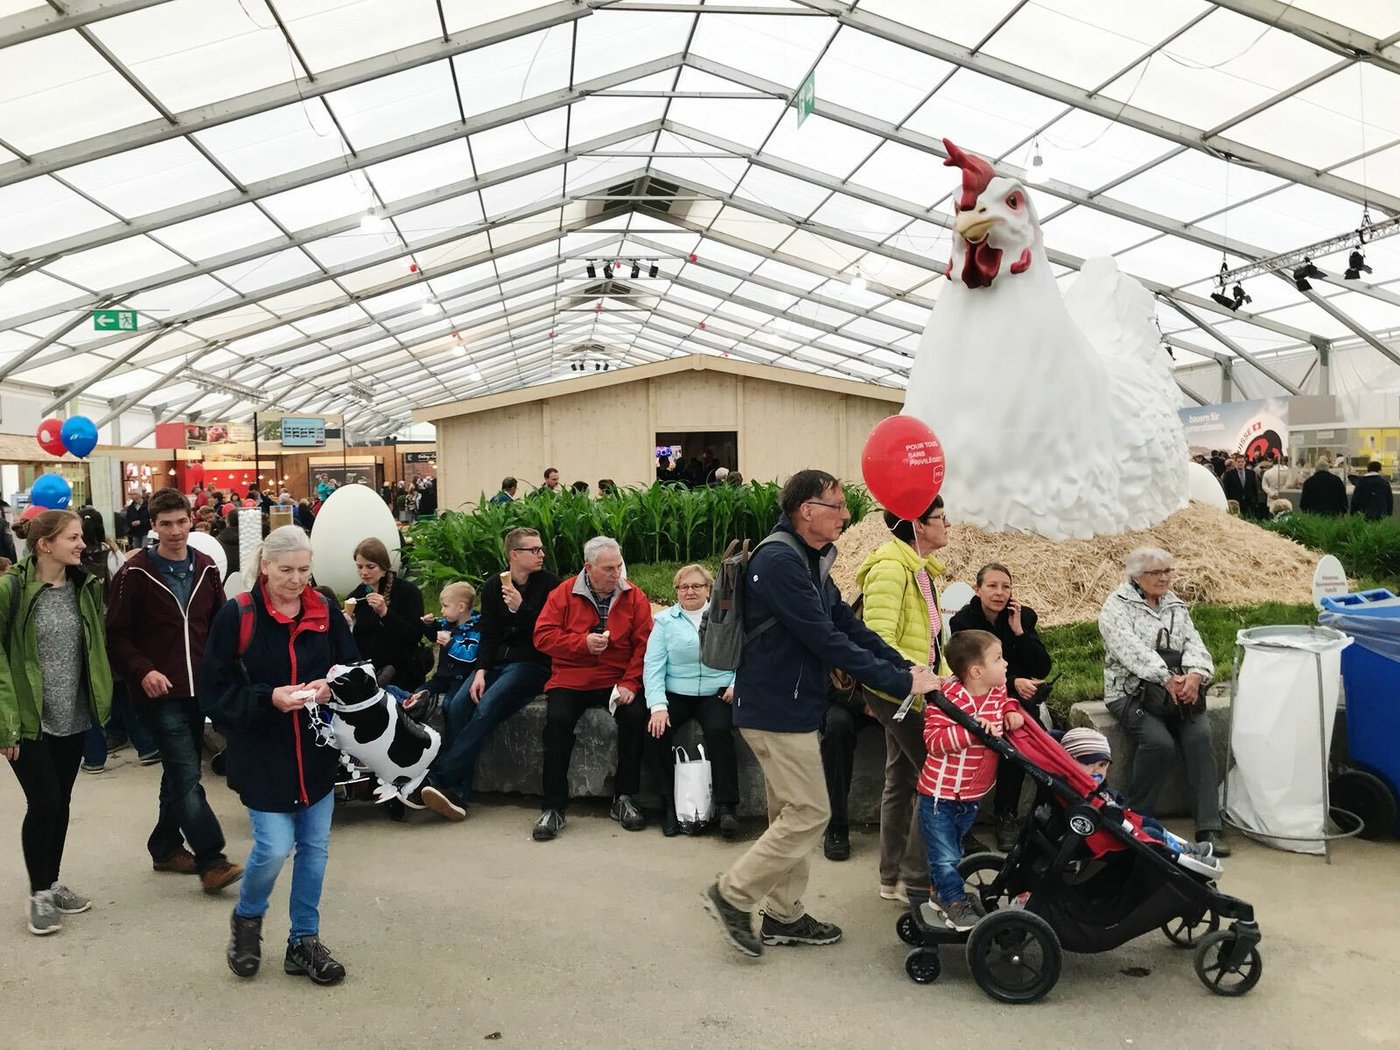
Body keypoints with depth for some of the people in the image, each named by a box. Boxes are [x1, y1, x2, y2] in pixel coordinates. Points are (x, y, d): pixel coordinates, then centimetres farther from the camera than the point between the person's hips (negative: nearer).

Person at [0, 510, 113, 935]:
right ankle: (39, 894, 16)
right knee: (43, 802, -2)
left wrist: (101, 702, 5)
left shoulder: (86, 588, 3)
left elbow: (98, 648, 11)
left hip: (73, 719, 5)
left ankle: (53, 884, 30)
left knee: (61, 802, 14)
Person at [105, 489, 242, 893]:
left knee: (179, 771, 15)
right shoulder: (136, 573, -7)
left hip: (197, 688, 5)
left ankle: (166, 847, 30)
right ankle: (211, 861, -8)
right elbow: (116, 635, -6)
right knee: (187, 775, -10)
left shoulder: (206, 568, 7)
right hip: (158, 692, -5)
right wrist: (143, 670, -19)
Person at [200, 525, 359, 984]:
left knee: (314, 847, 9)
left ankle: (304, 940, 26)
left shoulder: (326, 613, 0)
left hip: (317, 750, 4)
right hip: (262, 752, -4)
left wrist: (330, 687, -15)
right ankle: (246, 919, 25)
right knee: (274, 847, -7)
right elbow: (215, 691, -9)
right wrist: (269, 698, -22)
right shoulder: (237, 616, -10)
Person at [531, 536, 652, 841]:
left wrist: (630, 683, -14)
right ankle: (553, 808, -14)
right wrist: (583, 643, -16)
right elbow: (543, 636, -4)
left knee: (637, 715, -25)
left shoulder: (634, 596, 2)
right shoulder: (564, 593, 1)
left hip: (618, 681, 1)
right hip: (571, 681, 0)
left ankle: (624, 799, -7)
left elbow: (643, 645, -2)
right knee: (557, 719, -26)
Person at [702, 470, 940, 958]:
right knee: (809, 815, -4)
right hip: (776, 710, -11)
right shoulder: (780, 561, -21)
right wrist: (900, 683, -21)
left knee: (792, 814, 16)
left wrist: (906, 667, -1)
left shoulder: (811, 561, 12)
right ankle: (733, 895, 6)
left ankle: (783, 915, 26)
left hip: (789, 705, 11)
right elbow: (828, 640, -25)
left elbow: (848, 622, 10)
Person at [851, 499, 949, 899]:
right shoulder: (891, 569, -17)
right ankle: (915, 877, 2)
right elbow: (879, 640, -25)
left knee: (901, 780, 14)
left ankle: (893, 877, 23)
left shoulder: (920, 568, 15)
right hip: (898, 692, -10)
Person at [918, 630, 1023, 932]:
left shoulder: (997, 691, -2)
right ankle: (953, 902, 22)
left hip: (972, 793, 7)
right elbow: (934, 740, -29)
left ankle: (942, 893, 41)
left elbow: (1005, 701, 23)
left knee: (954, 848, 24)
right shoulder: (947, 698, -24)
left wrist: (1012, 712, 0)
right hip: (940, 794, -7)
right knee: (945, 854, 4)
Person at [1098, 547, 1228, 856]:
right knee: (1159, 741, -29)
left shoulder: (1176, 606, 18)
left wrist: (1194, 675, -17)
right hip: (1132, 693, -5)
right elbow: (1132, 650, -16)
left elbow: (1194, 644, 5)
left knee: (1200, 736, -22)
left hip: (1178, 691, 5)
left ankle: (1208, 828, -21)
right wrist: (1167, 678, -28)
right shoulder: (1116, 607, -1)